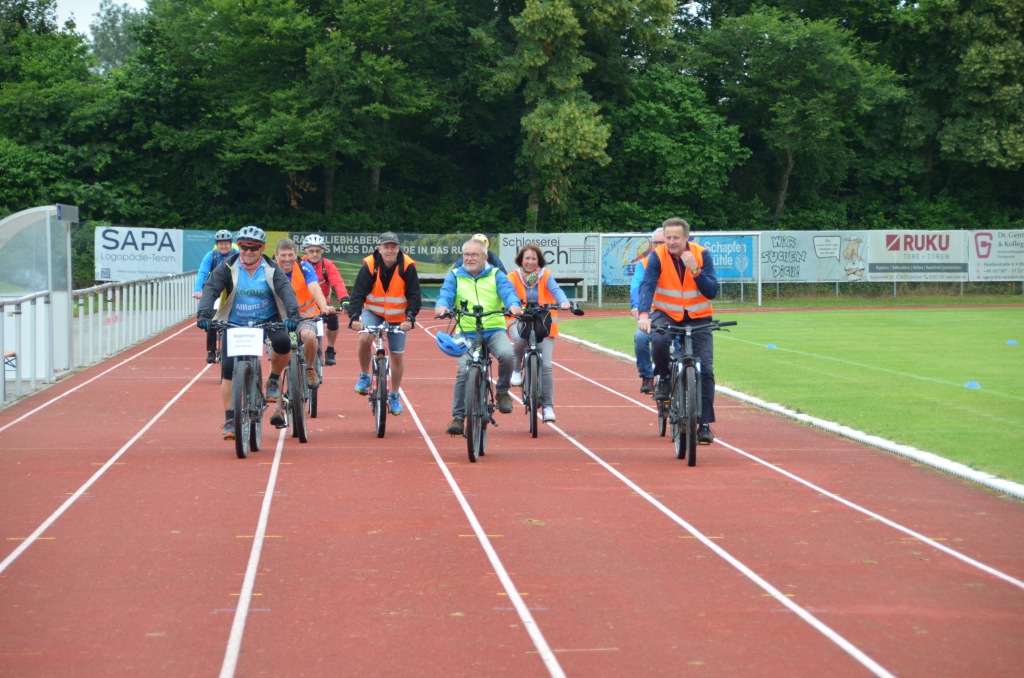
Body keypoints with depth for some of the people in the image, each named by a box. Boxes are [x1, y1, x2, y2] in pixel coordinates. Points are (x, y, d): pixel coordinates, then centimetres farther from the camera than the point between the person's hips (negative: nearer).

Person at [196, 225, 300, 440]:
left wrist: (292, 314, -37)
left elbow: (286, 290, -18)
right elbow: (211, 289, -18)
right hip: (235, 324, 0)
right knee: (228, 370, -11)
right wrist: (204, 314, -36)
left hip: (267, 321, 0)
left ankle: (274, 380, -1)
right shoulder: (228, 268, -7)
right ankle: (229, 420, -2)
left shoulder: (271, 270, -5)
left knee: (283, 342, -30)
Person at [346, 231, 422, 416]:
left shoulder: (407, 267, -19)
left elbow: (414, 295, -18)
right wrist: (354, 316, -38)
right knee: (364, 338, -27)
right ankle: (364, 377, -3)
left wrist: (410, 318, -33)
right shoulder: (369, 265, -19)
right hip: (373, 311, 0)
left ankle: (395, 396, 23)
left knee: (397, 355, 5)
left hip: (398, 316, 0)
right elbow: (358, 293, -23)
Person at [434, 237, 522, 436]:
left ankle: (502, 392, -3)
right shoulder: (455, 276, 11)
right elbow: (446, 293, -4)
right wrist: (441, 306, -29)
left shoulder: (496, 275, 9)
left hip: (494, 330, -1)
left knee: (506, 354, -29)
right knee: (464, 372, -15)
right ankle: (458, 417, -4)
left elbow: (507, 291, -7)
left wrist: (514, 305, -31)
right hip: (467, 332, 1)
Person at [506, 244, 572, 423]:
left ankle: (548, 406, -2)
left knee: (546, 365, -9)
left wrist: (564, 302, -36)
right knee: (520, 339, -37)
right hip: (519, 321, -1)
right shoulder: (513, 277, 0)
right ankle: (516, 370, -7)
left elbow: (555, 289, -14)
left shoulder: (545, 276, 2)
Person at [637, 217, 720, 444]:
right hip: (666, 314, -1)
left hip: (698, 318, 1)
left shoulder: (702, 255, -9)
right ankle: (664, 379, -4)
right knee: (658, 340, -35)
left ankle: (705, 425, -2)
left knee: (705, 369, -11)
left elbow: (712, 291, -13)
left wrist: (695, 270, -28)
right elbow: (647, 286, -24)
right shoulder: (657, 257, -11)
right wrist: (643, 314, -40)